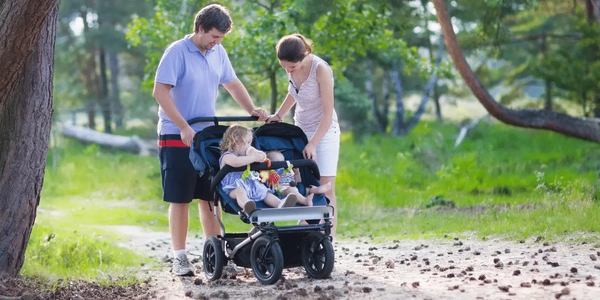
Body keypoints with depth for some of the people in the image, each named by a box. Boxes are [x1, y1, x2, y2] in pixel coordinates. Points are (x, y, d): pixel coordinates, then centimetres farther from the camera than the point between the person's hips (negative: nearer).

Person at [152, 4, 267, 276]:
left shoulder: (218, 53, 7)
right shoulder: (178, 52, -12)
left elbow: (232, 84, 20)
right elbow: (160, 92, -17)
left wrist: (252, 111, 5)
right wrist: (184, 128, -21)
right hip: (177, 138, -6)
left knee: (211, 197, 7)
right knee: (180, 199, -1)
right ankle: (179, 258, 5)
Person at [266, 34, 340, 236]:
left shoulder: (321, 69, -21)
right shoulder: (292, 68, -3)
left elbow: (328, 113, -19)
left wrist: (313, 143, -22)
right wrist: (278, 116, 11)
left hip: (324, 132, -6)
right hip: (301, 130, 6)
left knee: (325, 189, -10)